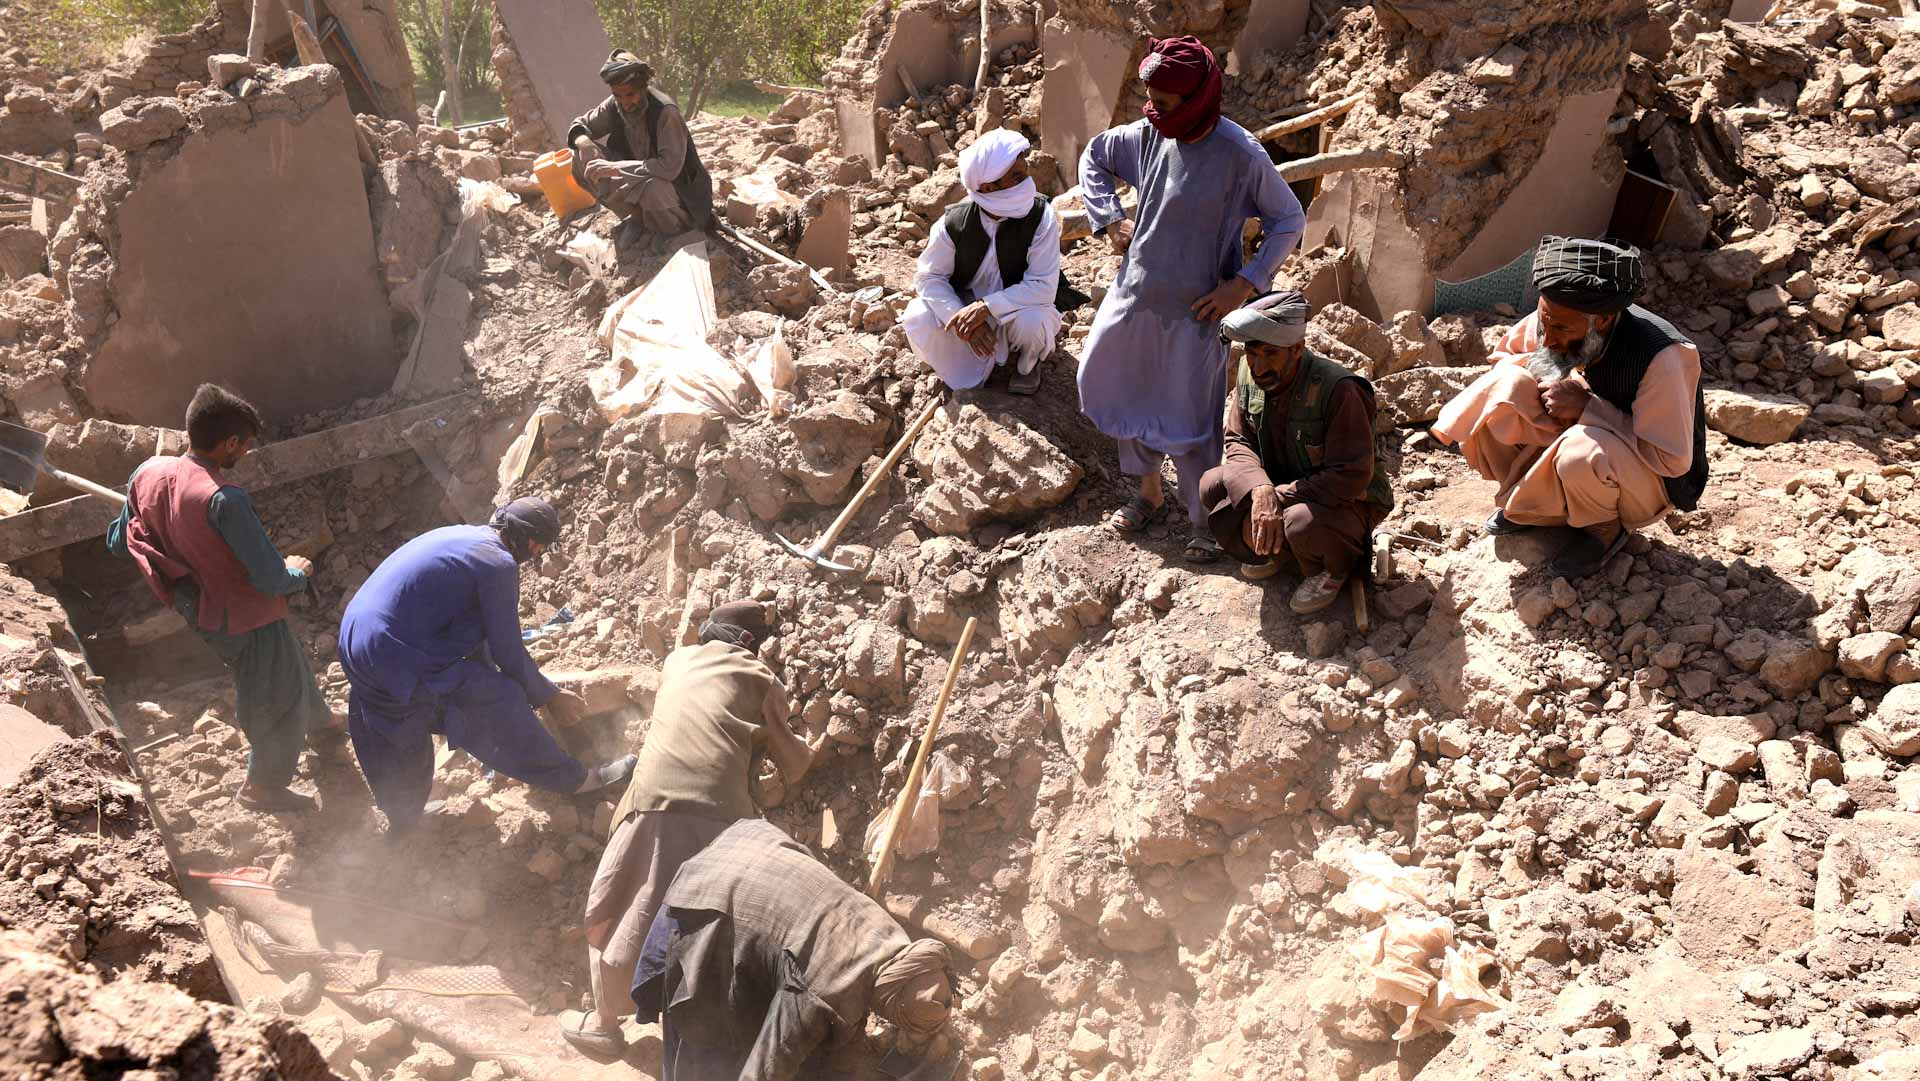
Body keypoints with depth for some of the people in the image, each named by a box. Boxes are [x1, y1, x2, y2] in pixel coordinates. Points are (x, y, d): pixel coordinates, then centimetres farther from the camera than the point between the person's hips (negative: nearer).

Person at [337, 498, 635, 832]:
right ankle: (575, 779, 11)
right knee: (501, 704, 0)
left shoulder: (458, 535, 13)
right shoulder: (500, 565, -15)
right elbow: (509, 654, -8)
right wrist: (550, 698, 7)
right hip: (402, 663, -9)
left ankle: (405, 820, 46)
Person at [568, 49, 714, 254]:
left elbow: (670, 167, -37)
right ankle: (636, 218, 2)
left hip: (677, 186, -6)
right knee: (582, 160, -11)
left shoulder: (665, 112, -28)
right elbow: (579, 125, 5)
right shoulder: (614, 105, -9)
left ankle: (675, 229, -6)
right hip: (637, 179, 7)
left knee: (653, 188, -42)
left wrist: (615, 167, -37)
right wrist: (584, 143, -21)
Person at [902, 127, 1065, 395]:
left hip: (1019, 308, -2)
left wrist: (985, 307, -36)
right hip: (966, 305, 2)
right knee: (918, 319, -24)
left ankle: (1027, 362, 3)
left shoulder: (1040, 216, -24)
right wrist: (961, 317, -30)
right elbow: (929, 276, -12)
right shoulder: (954, 222, -19)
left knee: (1030, 321, -37)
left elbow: (1043, 286, -27)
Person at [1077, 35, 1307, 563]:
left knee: (1192, 421, 1)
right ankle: (1148, 490, 39)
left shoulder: (1241, 156, -18)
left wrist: (1243, 285, -15)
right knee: (1124, 393, 18)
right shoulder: (1149, 136, -3)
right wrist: (1110, 220, 4)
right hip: (1135, 296, 6)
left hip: (1194, 310, -6)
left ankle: (1206, 520, 21)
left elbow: (1289, 221, -9)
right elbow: (1094, 155, 16)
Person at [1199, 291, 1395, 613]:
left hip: (1347, 500, -6)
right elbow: (1238, 441, -5)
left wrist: (1279, 498, -29)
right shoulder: (1250, 374, -9)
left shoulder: (1338, 390, -30)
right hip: (1279, 485, 7)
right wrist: (1260, 490, -26)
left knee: (1302, 523, -38)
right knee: (1211, 486, -13)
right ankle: (1268, 551, 13)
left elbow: (1352, 475, -30)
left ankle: (1333, 570, -1)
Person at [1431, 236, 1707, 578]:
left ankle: (1605, 528, -5)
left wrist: (1588, 408, -31)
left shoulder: (1660, 358, -33)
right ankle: (1536, 501, 1)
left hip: (1653, 480, -5)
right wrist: (1538, 376, -17)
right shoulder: (1552, 320, -16)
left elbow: (1673, 459, -28)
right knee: (1504, 384, -19)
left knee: (1582, 450, -40)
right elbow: (1504, 355, 7)